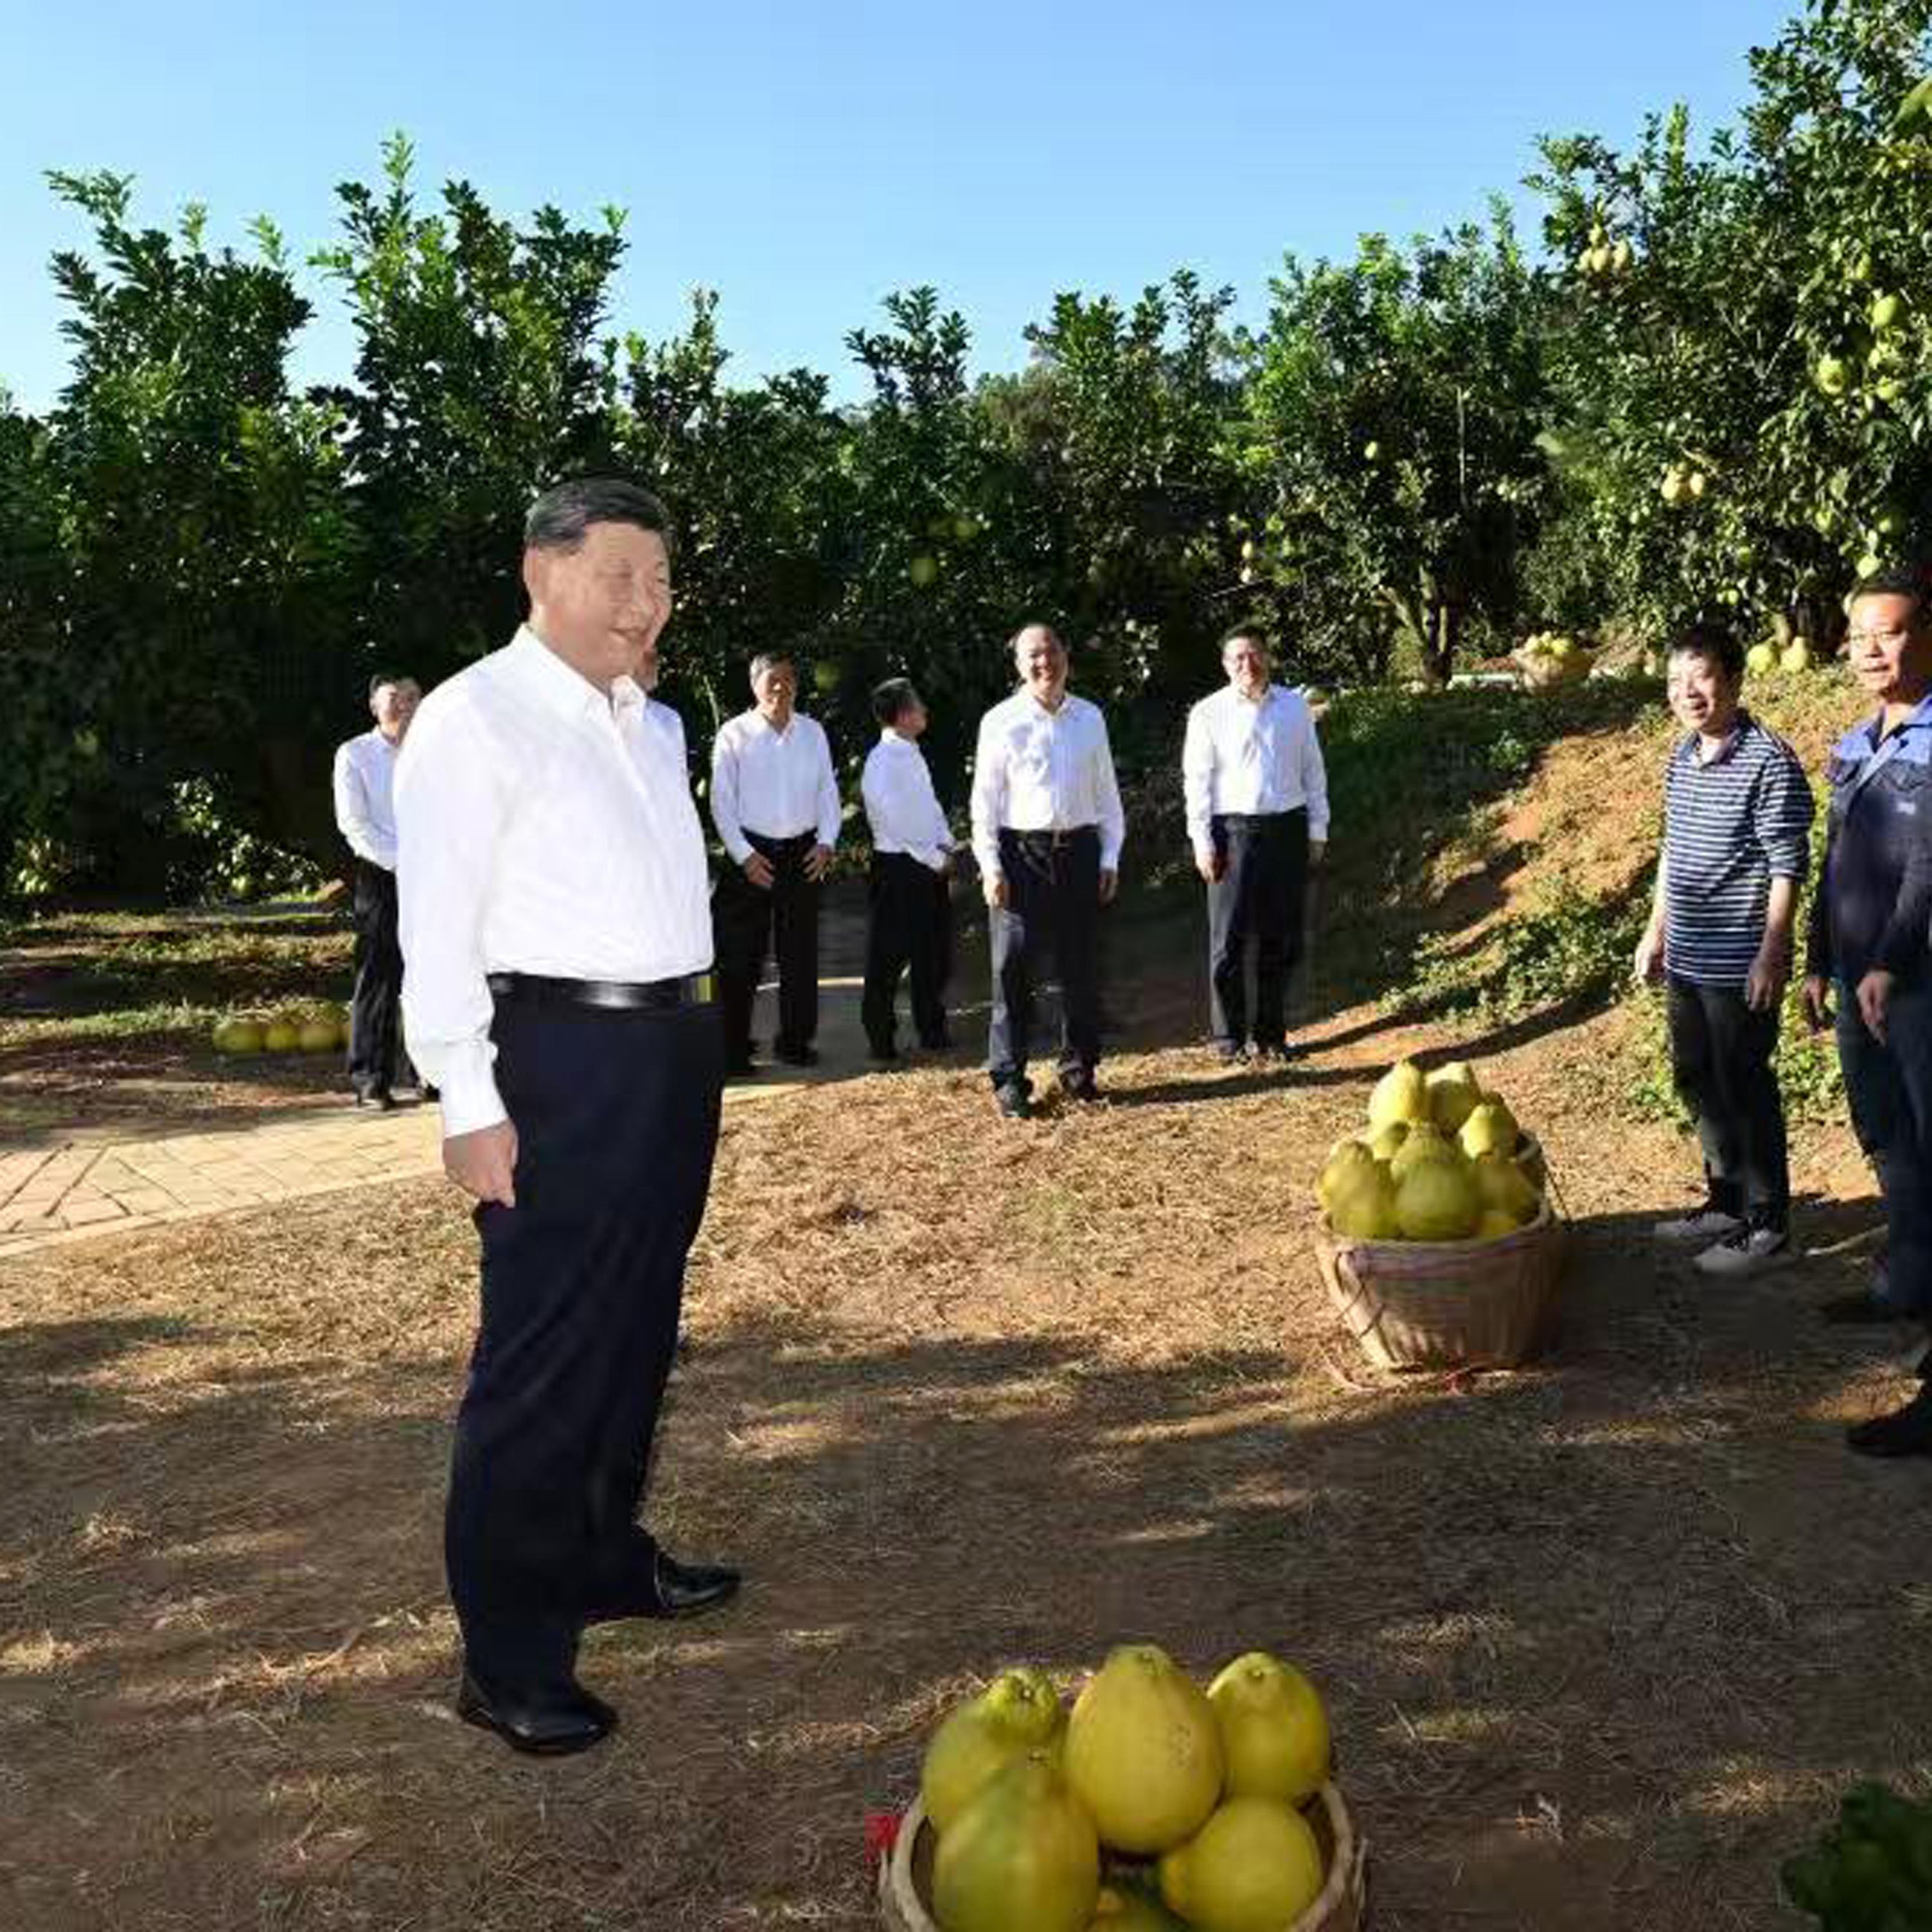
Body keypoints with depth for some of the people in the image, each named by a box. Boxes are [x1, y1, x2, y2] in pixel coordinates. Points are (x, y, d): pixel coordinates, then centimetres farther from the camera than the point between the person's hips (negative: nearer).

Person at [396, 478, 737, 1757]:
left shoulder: (647, 725, 15)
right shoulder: (476, 718, -8)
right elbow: (439, 923, -13)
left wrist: (691, 1037, 13)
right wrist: (472, 1105, -17)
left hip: (676, 1042, 8)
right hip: (563, 1053, -8)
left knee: (639, 1329, 18)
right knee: (544, 1353, -2)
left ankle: (608, 1556, 36)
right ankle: (510, 1655, 11)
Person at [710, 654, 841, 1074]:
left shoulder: (813, 733, 9)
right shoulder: (735, 734, -1)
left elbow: (828, 791, 12)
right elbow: (722, 800, -2)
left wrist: (826, 843, -1)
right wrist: (744, 855, -10)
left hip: (803, 853, 3)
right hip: (751, 854, -3)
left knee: (800, 954, 8)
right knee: (740, 957, -3)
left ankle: (795, 1042, 20)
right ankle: (733, 1049, 4)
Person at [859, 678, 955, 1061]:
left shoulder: (913, 754, 12)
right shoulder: (882, 761, -16)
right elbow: (897, 821, -19)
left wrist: (945, 846, 3)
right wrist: (936, 860, -14)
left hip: (930, 864, 9)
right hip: (898, 867, -9)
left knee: (935, 953, 14)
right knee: (889, 957, 0)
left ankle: (933, 1033, 27)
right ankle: (881, 1040, 11)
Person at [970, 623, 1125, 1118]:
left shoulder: (1090, 718, 9)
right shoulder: (1000, 723, -1)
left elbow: (1107, 793, 13)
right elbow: (985, 800, -1)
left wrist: (1110, 856, 8)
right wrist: (991, 866, -8)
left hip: (1080, 851, 3)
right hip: (1022, 853, -3)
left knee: (1082, 968, 10)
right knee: (1014, 971, -1)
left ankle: (1078, 1070, 23)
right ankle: (1009, 1079, 6)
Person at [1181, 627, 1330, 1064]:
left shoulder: (1295, 706, 9)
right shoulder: (1208, 714, 0)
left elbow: (1312, 770, 13)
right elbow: (1196, 779, 0)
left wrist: (1317, 829, 10)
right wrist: (1202, 841, -6)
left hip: (1287, 828, 3)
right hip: (1233, 831, -3)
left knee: (1282, 938, 7)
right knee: (1229, 938, -2)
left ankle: (1271, 1033, 19)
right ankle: (1229, 1037, 7)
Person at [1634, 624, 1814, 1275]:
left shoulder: (1769, 762, -15)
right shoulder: (1682, 755, 9)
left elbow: (1787, 867, -16)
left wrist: (1771, 955, -18)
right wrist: (1656, 929, 19)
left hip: (1740, 965, -8)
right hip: (1685, 959, 8)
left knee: (1746, 1089, 1)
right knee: (1697, 1080, 17)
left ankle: (1767, 1224, 14)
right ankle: (1726, 1200, 33)